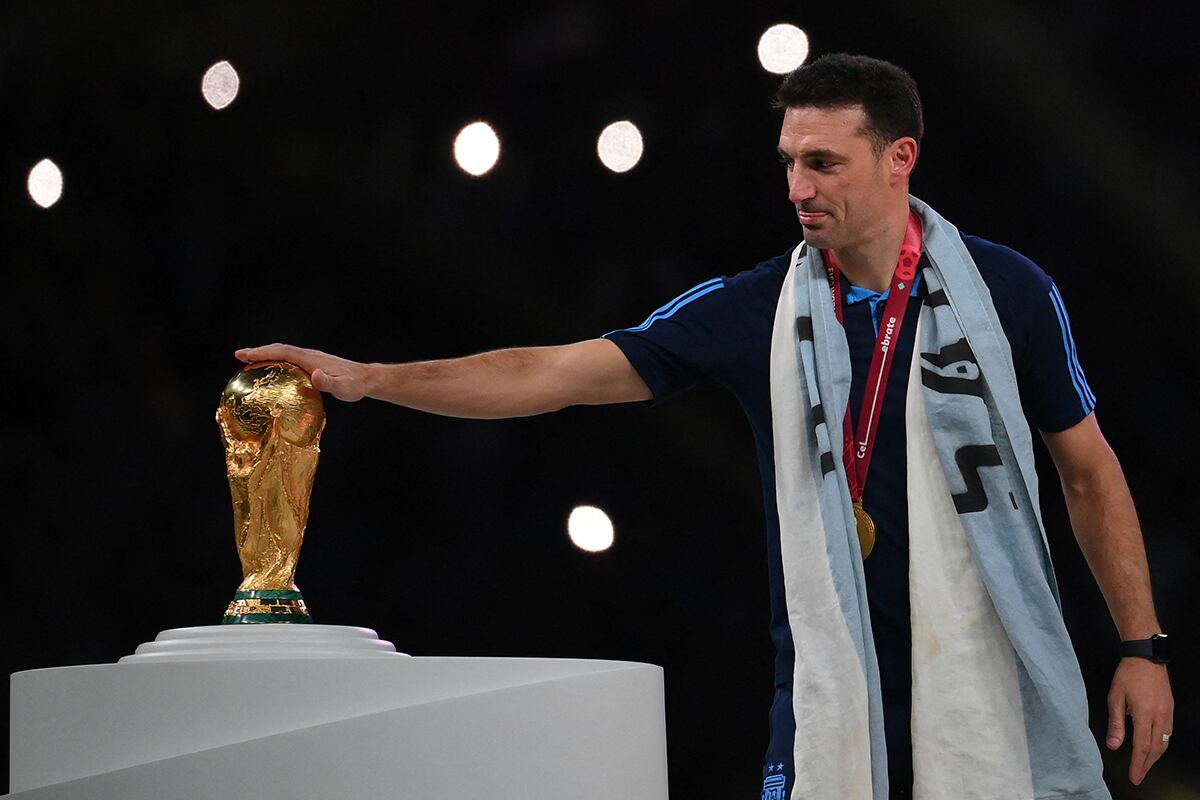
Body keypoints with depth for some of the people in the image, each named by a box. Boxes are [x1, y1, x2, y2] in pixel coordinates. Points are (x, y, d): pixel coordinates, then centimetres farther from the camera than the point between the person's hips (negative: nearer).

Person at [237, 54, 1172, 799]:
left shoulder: (1008, 291, -2)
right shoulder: (756, 310, 1)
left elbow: (1090, 471, 7)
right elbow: (555, 375, 0)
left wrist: (1143, 646, 2)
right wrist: (366, 378, -7)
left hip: (993, 693, -1)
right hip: (833, 701, 1)